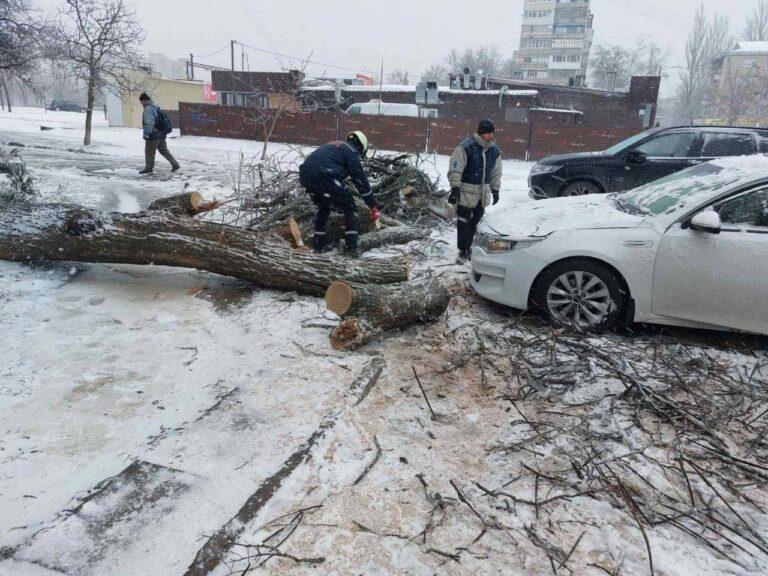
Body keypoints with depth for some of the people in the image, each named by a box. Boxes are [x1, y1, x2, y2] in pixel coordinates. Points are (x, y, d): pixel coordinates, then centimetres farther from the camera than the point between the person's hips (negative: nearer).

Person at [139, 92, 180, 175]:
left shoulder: (148, 109, -15)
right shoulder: (156, 107, 14)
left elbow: (149, 123, -23)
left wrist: (146, 134, -19)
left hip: (153, 135, -9)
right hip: (161, 134, 9)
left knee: (149, 152, 4)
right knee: (164, 151, 15)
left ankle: (149, 168, 13)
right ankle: (175, 164, 13)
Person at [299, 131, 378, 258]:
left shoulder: (332, 146, 33)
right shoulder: (352, 152, 8)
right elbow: (361, 181, 5)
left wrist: (335, 200, 50)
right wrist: (373, 207, 11)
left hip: (305, 176, 8)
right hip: (324, 177, -8)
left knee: (324, 208, 30)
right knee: (350, 208, 7)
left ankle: (318, 244, 31)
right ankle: (352, 248, 0)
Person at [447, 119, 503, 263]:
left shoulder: (495, 150, 7)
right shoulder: (466, 147, -12)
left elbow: (496, 173, 17)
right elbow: (455, 170, -13)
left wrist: (495, 190, 15)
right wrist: (455, 188, -18)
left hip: (483, 193, 6)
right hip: (466, 192, -5)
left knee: (476, 222, 11)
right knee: (464, 222, -1)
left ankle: (468, 248, 24)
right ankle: (463, 251, 10)